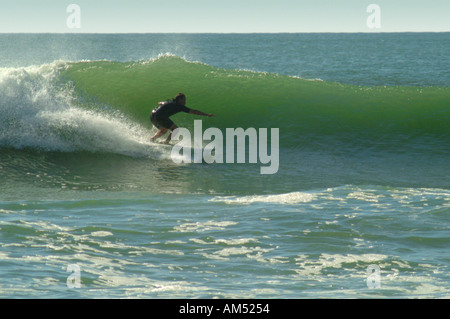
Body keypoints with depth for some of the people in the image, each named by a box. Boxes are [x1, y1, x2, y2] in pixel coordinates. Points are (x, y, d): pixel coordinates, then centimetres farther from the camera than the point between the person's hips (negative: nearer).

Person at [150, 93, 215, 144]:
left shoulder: (170, 102, 25)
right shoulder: (179, 106, 4)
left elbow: (160, 103, 47)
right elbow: (193, 111, 3)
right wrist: (206, 114, 6)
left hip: (152, 117, 9)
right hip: (160, 117, -9)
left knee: (164, 130, 31)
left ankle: (152, 139, 21)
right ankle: (166, 143, -9)